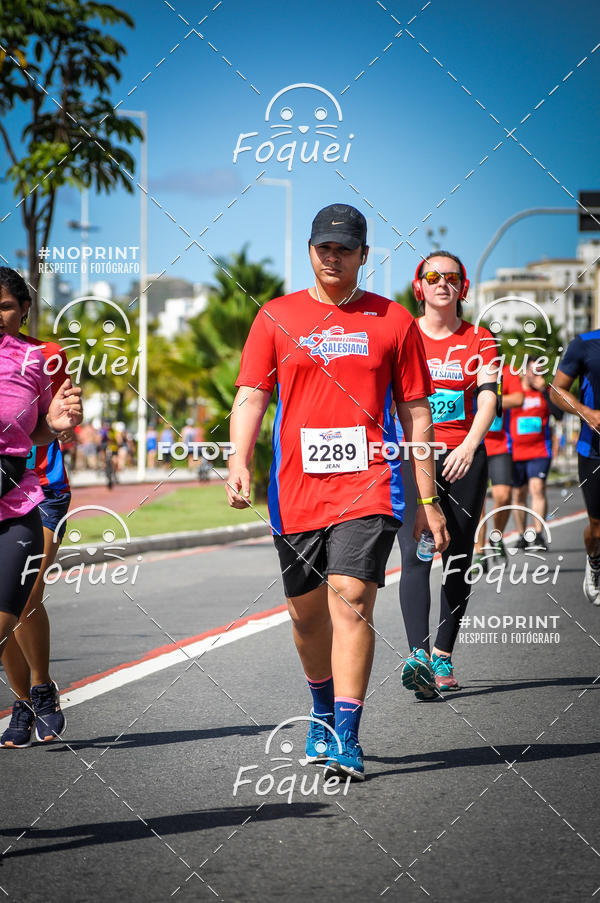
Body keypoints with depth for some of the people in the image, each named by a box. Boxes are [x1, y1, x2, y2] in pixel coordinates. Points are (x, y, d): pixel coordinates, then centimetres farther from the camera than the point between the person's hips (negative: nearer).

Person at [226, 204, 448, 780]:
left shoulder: (393, 321, 6)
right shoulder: (276, 317, 8)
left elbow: (415, 413, 9)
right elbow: (251, 395, 4)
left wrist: (427, 500, 6)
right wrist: (239, 462, -14)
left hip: (367, 488, -2)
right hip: (296, 490, 2)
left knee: (351, 599, -16)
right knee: (306, 612, 10)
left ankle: (346, 738, -15)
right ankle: (323, 712, 36)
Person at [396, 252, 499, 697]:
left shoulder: (479, 340, 7)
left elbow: (489, 397, -6)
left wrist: (469, 445, -22)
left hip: (463, 458, 2)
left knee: (458, 560, 5)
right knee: (415, 555, -17)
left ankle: (443, 655, 17)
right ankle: (418, 655, -27)